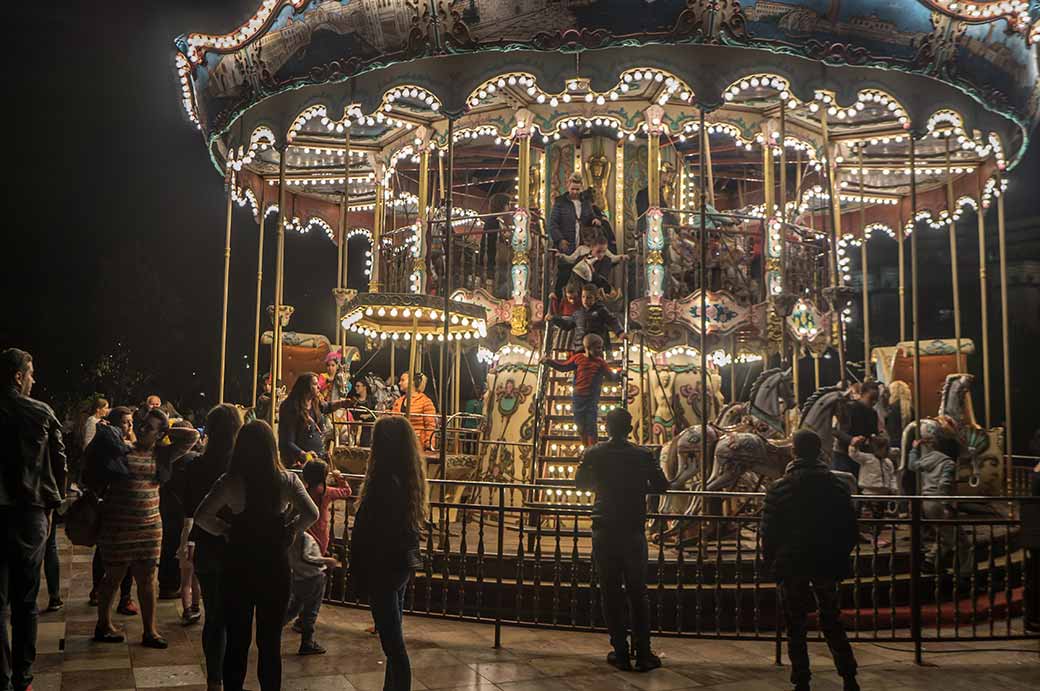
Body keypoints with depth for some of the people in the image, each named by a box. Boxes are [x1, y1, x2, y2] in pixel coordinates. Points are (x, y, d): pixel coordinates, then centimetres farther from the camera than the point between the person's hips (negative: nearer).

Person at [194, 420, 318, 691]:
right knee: (271, 642, 13)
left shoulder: (230, 481, -10)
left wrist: (225, 530, -1)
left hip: (238, 568, 0)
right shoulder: (287, 480, -8)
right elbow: (311, 514, -17)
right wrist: (290, 531, -1)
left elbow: (201, 516, -16)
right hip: (276, 567, 1)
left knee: (237, 641, 13)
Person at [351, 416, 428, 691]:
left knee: (392, 640, -1)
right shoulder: (410, 476, 5)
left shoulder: (385, 480, -21)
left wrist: (360, 571, -11)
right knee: (393, 638, 19)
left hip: (383, 567, -9)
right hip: (403, 564, 9)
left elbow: (370, 531, -19)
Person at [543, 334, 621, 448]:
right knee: (580, 426, 11)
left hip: (592, 399, -1)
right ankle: (586, 449, 28)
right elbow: (563, 367, 8)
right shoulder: (578, 358, -3)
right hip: (577, 398, 1)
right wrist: (548, 361, 4)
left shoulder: (600, 362, -4)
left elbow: (611, 376, 4)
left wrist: (618, 376, -10)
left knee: (591, 426, -1)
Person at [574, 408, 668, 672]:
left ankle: (620, 653, 11)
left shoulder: (593, 454, -5)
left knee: (611, 593, 8)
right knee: (637, 593, 10)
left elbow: (580, 483, 9)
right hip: (634, 532, 0)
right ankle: (643, 654, 11)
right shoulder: (643, 455, -6)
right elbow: (661, 486, 0)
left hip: (604, 532, 0)